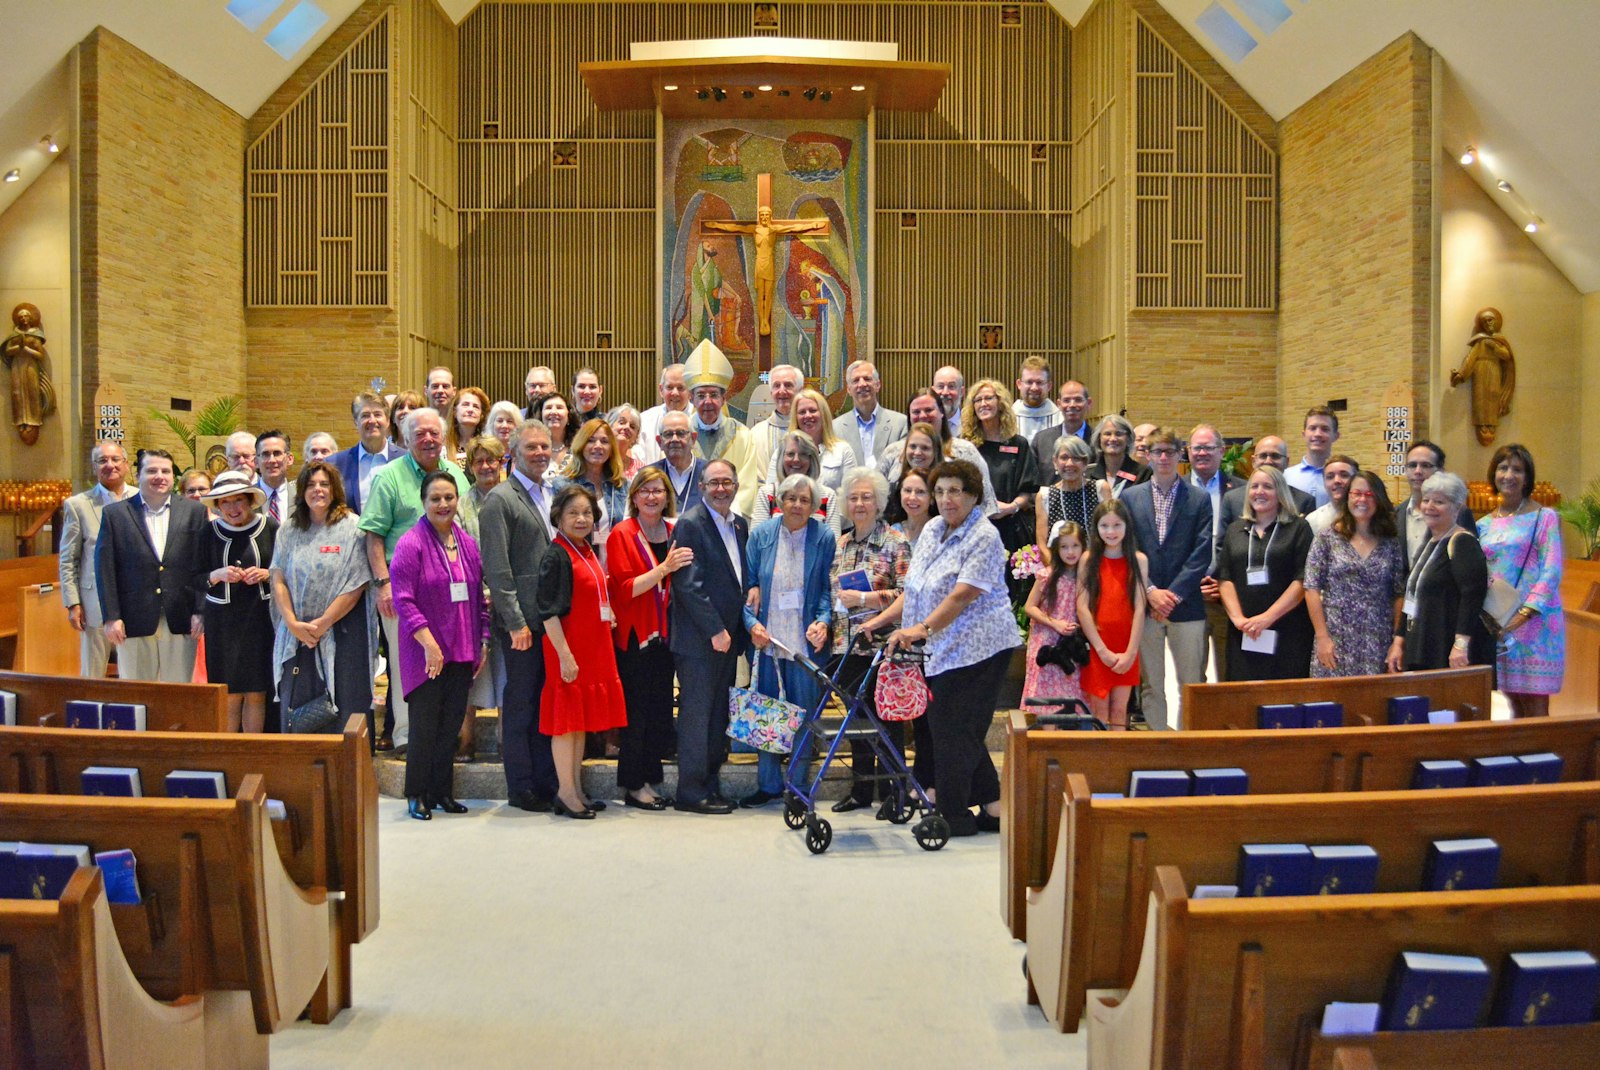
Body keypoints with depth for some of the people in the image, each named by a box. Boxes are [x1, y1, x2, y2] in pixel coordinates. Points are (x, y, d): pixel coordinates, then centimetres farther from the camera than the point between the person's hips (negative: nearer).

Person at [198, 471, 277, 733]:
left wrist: (266, 574, -13)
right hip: (222, 620, 1)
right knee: (229, 694, 0)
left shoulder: (270, 527, 0)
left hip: (261, 617, 0)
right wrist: (218, 574, -12)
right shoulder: (210, 532, 4)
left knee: (257, 693, 2)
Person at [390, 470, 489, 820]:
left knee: (451, 725, 11)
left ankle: (442, 792, 23)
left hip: (461, 652, 6)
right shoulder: (411, 544, -9)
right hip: (425, 653, -5)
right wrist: (429, 643, -20)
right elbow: (404, 601, -14)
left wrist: (483, 640, 9)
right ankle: (417, 794, 15)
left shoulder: (467, 544, 10)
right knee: (424, 727, 1)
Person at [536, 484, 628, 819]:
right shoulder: (556, 556, -13)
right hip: (568, 649, -8)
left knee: (582, 718, 13)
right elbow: (549, 612, -18)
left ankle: (577, 788, 22)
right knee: (567, 718, 0)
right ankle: (566, 792, 8)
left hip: (593, 646, 9)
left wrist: (608, 616, 11)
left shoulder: (588, 551, 13)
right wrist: (565, 655, -21)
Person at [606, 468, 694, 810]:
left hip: (664, 634, 5)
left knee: (661, 708, 9)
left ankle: (652, 779, 20)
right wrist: (663, 568, -24)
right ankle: (634, 786, 8)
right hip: (634, 635, -5)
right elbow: (624, 589, -15)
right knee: (638, 709, -2)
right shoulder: (621, 534, -6)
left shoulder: (674, 533, 10)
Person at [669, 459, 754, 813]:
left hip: (728, 635, 7)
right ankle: (691, 793, 5)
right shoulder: (690, 524, -10)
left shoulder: (739, 525, 14)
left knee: (718, 715, 12)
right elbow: (689, 585, -16)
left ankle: (710, 785, 20)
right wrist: (714, 631, -16)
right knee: (696, 714, -2)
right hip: (698, 638, -7)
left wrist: (753, 587, 2)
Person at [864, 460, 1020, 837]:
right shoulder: (932, 529, 13)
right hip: (943, 648, 8)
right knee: (963, 730, 11)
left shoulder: (984, 537, -12)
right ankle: (994, 808, 20)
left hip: (977, 647, -8)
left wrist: (922, 628, -30)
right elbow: (913, 588, 16)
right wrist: (881, 620, 7)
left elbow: (962, 595, -22)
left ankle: (953, 815, 7)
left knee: (952, 728, -5)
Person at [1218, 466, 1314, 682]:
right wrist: (1237, 617, -7)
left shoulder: (1298, 528, 4)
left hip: (1287, 633, -3)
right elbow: (1225, 578, 8)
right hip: (1243, 633, 3)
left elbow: (1302, 580, -5)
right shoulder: (1235, 530, 15)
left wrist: (1267, 617, -13)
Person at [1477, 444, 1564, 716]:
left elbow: (1552, 571, -10)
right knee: (1513, 704, 7)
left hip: (1534, 623, -4)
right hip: (1496, 627, 4)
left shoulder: (1544, 517, -2)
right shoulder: (1485, 525, 12)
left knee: (1535, 707, -3)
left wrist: (1522, 615, -18)